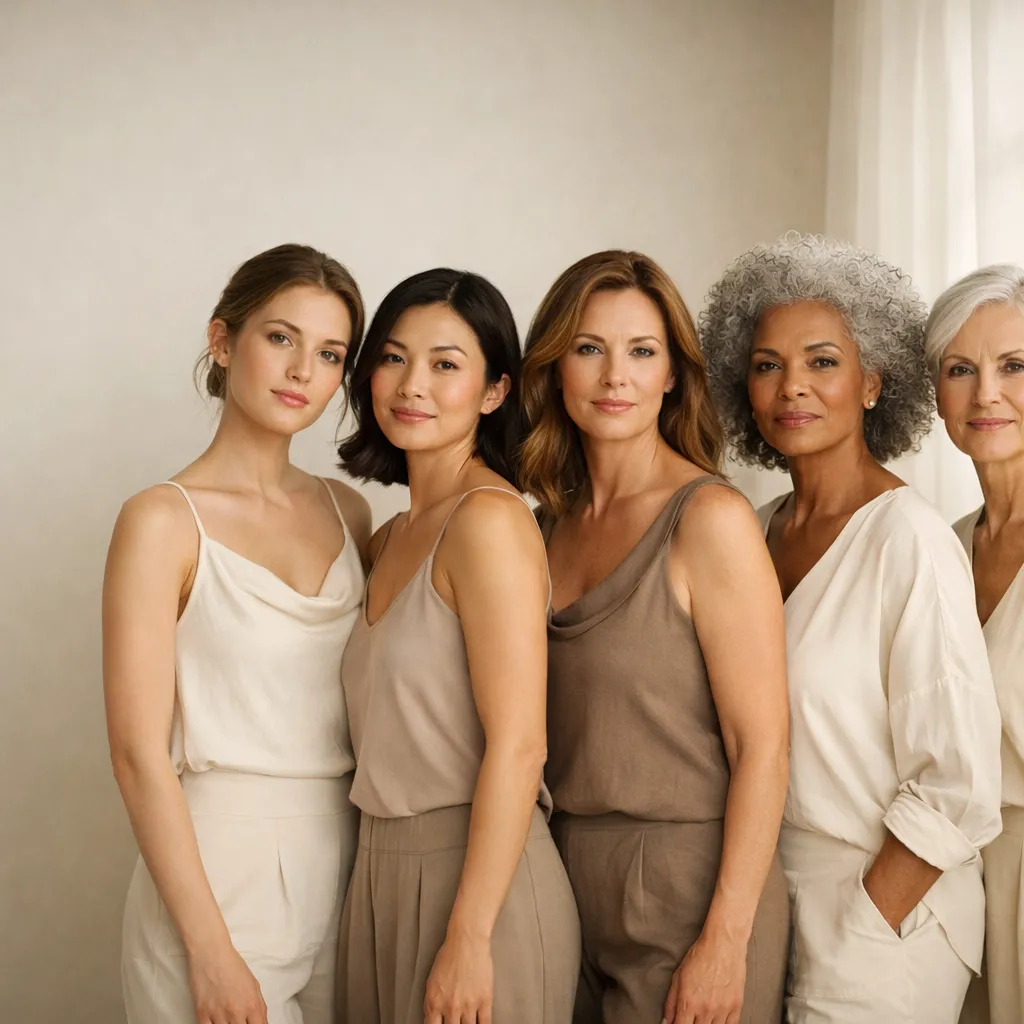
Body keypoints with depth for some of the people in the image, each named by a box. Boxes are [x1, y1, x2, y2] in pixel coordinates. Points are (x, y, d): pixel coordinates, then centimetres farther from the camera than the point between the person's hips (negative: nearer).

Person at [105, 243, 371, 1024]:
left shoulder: (346, 512, 6)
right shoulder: (165, 521, -10)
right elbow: (139, 755, -13)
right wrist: (210, 951, -14)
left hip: (346, 863, 5)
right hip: (221, 870, -5)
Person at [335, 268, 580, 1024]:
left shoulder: (490, 518, -15)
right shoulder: (392, 537, 11)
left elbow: (517, 745, -19)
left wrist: (469, 940, -20)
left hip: (478, 874, -8)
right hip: (385, 871, 8)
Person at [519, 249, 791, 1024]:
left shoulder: (710, 518, -13)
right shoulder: (557, 522, 6)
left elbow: (762, 744, -15)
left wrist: (725, 941, -17)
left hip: (688, 883, -6)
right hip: (575, 877, 6)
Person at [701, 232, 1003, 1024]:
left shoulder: (910, 540, -17)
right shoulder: (764, 528, 3)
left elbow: (960, 787, -19)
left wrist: (856, 928, -15)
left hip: (879, 907, -6)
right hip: (769, 891, 6)